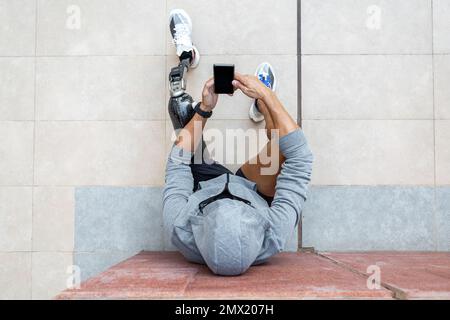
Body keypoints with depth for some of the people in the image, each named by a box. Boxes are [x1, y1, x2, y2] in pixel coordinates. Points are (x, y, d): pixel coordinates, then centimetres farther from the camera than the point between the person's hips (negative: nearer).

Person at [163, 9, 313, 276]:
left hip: (200, 187, 0)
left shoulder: (179, 229, -46)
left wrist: (204, 109, -26)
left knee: (182, 107, -10)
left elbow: (179, 161, -28)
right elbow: (300, 159, -39)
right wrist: (268, 97, -40)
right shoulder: (274, 237, -47)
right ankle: (262, 107, 21)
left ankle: (186, 56, 27)